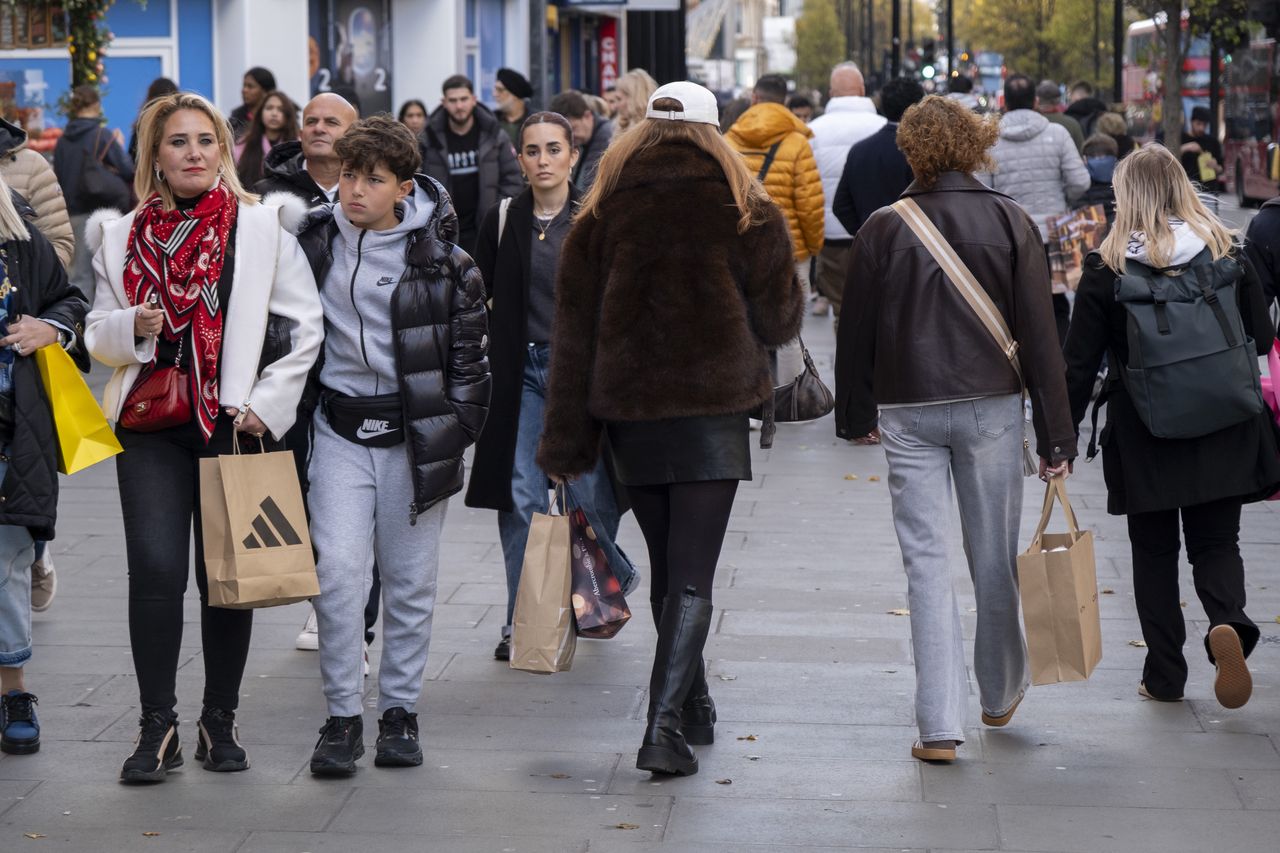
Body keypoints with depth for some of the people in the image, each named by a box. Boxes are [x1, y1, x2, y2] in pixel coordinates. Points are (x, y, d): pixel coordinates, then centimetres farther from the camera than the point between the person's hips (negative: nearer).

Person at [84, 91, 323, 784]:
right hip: (151, 426, 1)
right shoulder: (121, 236, 9)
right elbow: (98, 335, 14)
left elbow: (304, 326, 1)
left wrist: (265, 404, -8)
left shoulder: (263, 226, 2)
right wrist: (131, 327, -9)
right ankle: (158, 727, 0)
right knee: (155, 569, -10)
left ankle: (220, 720, 19)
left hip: (234, 424, -1)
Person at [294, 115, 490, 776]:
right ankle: (342, 715, -1)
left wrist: (457, 429, -2)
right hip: (340, 429, 1)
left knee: (410, 582, 6)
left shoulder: (439, 256, -4)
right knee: (338, 570, -10)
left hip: (417, 435, -1)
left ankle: (399, 710, 20)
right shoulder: (315, 241, 2)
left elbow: (469, 349, 2)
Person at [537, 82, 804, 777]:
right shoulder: (744, 211, -2)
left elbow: (574, 329, 3)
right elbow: (779, 320, 3)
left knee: (666, 569, 18)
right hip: (713, 407, -3)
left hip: (629, 411, 3)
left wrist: (566, 440, 7)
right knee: (692, 579, -4)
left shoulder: (604, 212, 4)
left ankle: (692, 708, 30)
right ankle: (664, 725, -16)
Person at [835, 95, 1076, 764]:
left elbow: (856, 332, 3)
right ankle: (1000, 693, 33)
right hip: (990, 407, 1)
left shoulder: (883, 229, -3)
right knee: (994, 557, 14)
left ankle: (940, 725, -5)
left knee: (926, 561, 1)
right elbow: (1039, 334, -4)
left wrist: (855, 417, 16)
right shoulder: (1009, 223, -3)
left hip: (907, 413, 0)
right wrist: (1055, 435, 0)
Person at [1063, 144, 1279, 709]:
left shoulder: (1107, 268, -8)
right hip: (1224, 430, 1)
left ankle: (1164, 675, 14)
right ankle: (1227, 622, -18)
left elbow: (1079, 364, -7)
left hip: (1143, 436, -1)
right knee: (1216, 543, 11)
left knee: (1154, 553, 12)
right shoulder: (1228, 253, -3)